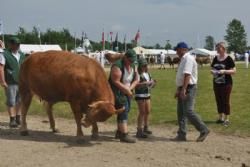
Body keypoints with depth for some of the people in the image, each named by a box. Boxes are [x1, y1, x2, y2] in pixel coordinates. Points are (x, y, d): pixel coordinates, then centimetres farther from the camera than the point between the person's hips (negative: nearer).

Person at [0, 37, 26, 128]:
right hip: (10, 83, -5)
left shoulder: (21, 55, 13)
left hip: (22, 82, 5)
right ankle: (12, 120, 7)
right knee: (11, 101, 0)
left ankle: (18, 118, 22)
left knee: (20, 101, 10)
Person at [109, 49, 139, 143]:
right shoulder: (117, 66, -20)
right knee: (123, 110, -17)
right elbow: (116, 82, -23)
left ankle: (119, 132, 28)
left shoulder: (133, 66, 5)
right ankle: (124, 135, -19)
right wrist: (127, 90, -18)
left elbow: (136, 80, 4)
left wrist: (129, 89, -12)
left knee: (125, 111, 13)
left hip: (127, 92, 9)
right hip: (117, 91, -9)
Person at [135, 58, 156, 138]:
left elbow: (151, 82, 20)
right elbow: (136, 85, -24)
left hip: (147, 94, 8)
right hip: (140, 95, -8)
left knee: (148, 111, 14)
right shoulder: (138, 74, -13)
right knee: (142, 112, -8)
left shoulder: (147, 73, 10)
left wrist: (152, 83, -2)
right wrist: (146, 83, -26)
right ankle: (139, 131, -5)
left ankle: (145, 128, 30)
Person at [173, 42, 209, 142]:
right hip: (183, 89, 10)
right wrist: (178, 90, 24)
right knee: (181, 112, 9)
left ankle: (203, 130, -3)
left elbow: (187, 75, -24)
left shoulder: (188, 59, -13)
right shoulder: (183, 60, 19)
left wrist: (183, 89, -30)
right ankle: (181, 135, 13)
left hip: (188, 88, -10)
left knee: (188, 111, -13)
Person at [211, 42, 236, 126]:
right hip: (216, 83, 5)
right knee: (219, 101, 11)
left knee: (226, 101, -1)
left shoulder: (228, 59, -8)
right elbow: (212, 68, 17)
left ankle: (227, 119, 7)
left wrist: (224, 71, -23)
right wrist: (212, 71, -6)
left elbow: (234, 71, -9)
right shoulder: (215, 58, 7)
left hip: (226, 84, -5)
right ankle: (220, 118, 21)